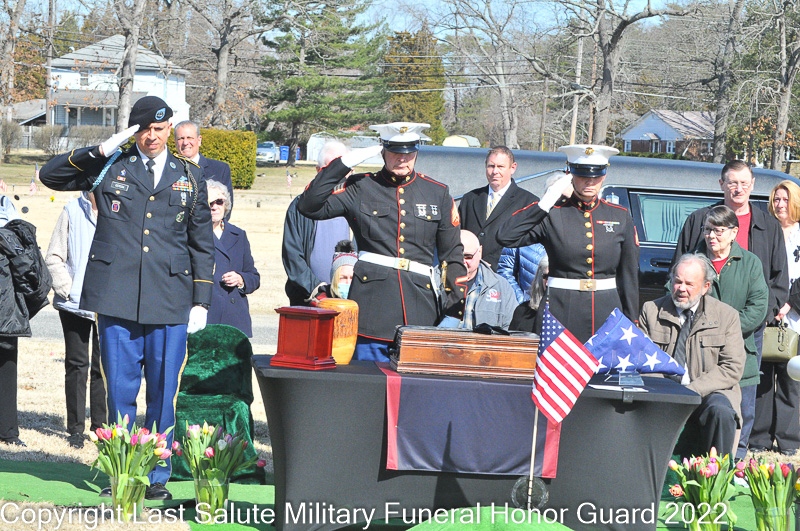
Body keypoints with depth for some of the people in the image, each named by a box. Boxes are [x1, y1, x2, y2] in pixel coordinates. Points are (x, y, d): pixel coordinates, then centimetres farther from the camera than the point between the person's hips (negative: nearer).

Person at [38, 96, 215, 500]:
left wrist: (201, 300, 9)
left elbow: (202, 243, 15)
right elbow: (50, 175, 7)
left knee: (163, 391, 3)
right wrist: (100, 151, -4)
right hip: (117, 299, -1)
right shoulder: (110, 168, 9)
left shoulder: (190, 178, 13)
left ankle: (156, 476, 14)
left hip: (169, 301, 1)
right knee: (119, 390, 2)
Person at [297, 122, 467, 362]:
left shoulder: (437, 193, 12)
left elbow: (453, 254, 14)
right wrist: (344, 163, -6)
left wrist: (455, 310, 6)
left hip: (420, 305, 2)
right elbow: (309, 206, -4)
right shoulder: (359, 188, 7)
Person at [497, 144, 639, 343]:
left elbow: (629, 273, 12)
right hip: (562, 312, -2)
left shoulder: (620, 217, 9)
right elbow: (506, 237, -13)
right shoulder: (552, 215, 1)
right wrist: (545, 202, -13)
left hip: (607, 312, 2)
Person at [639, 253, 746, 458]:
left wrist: (691, 391, -15)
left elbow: (732, 369, -2)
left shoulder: (726, 316, 6)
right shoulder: (652, 311, 10)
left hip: (708, 394, -1)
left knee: (721, 412, -34)